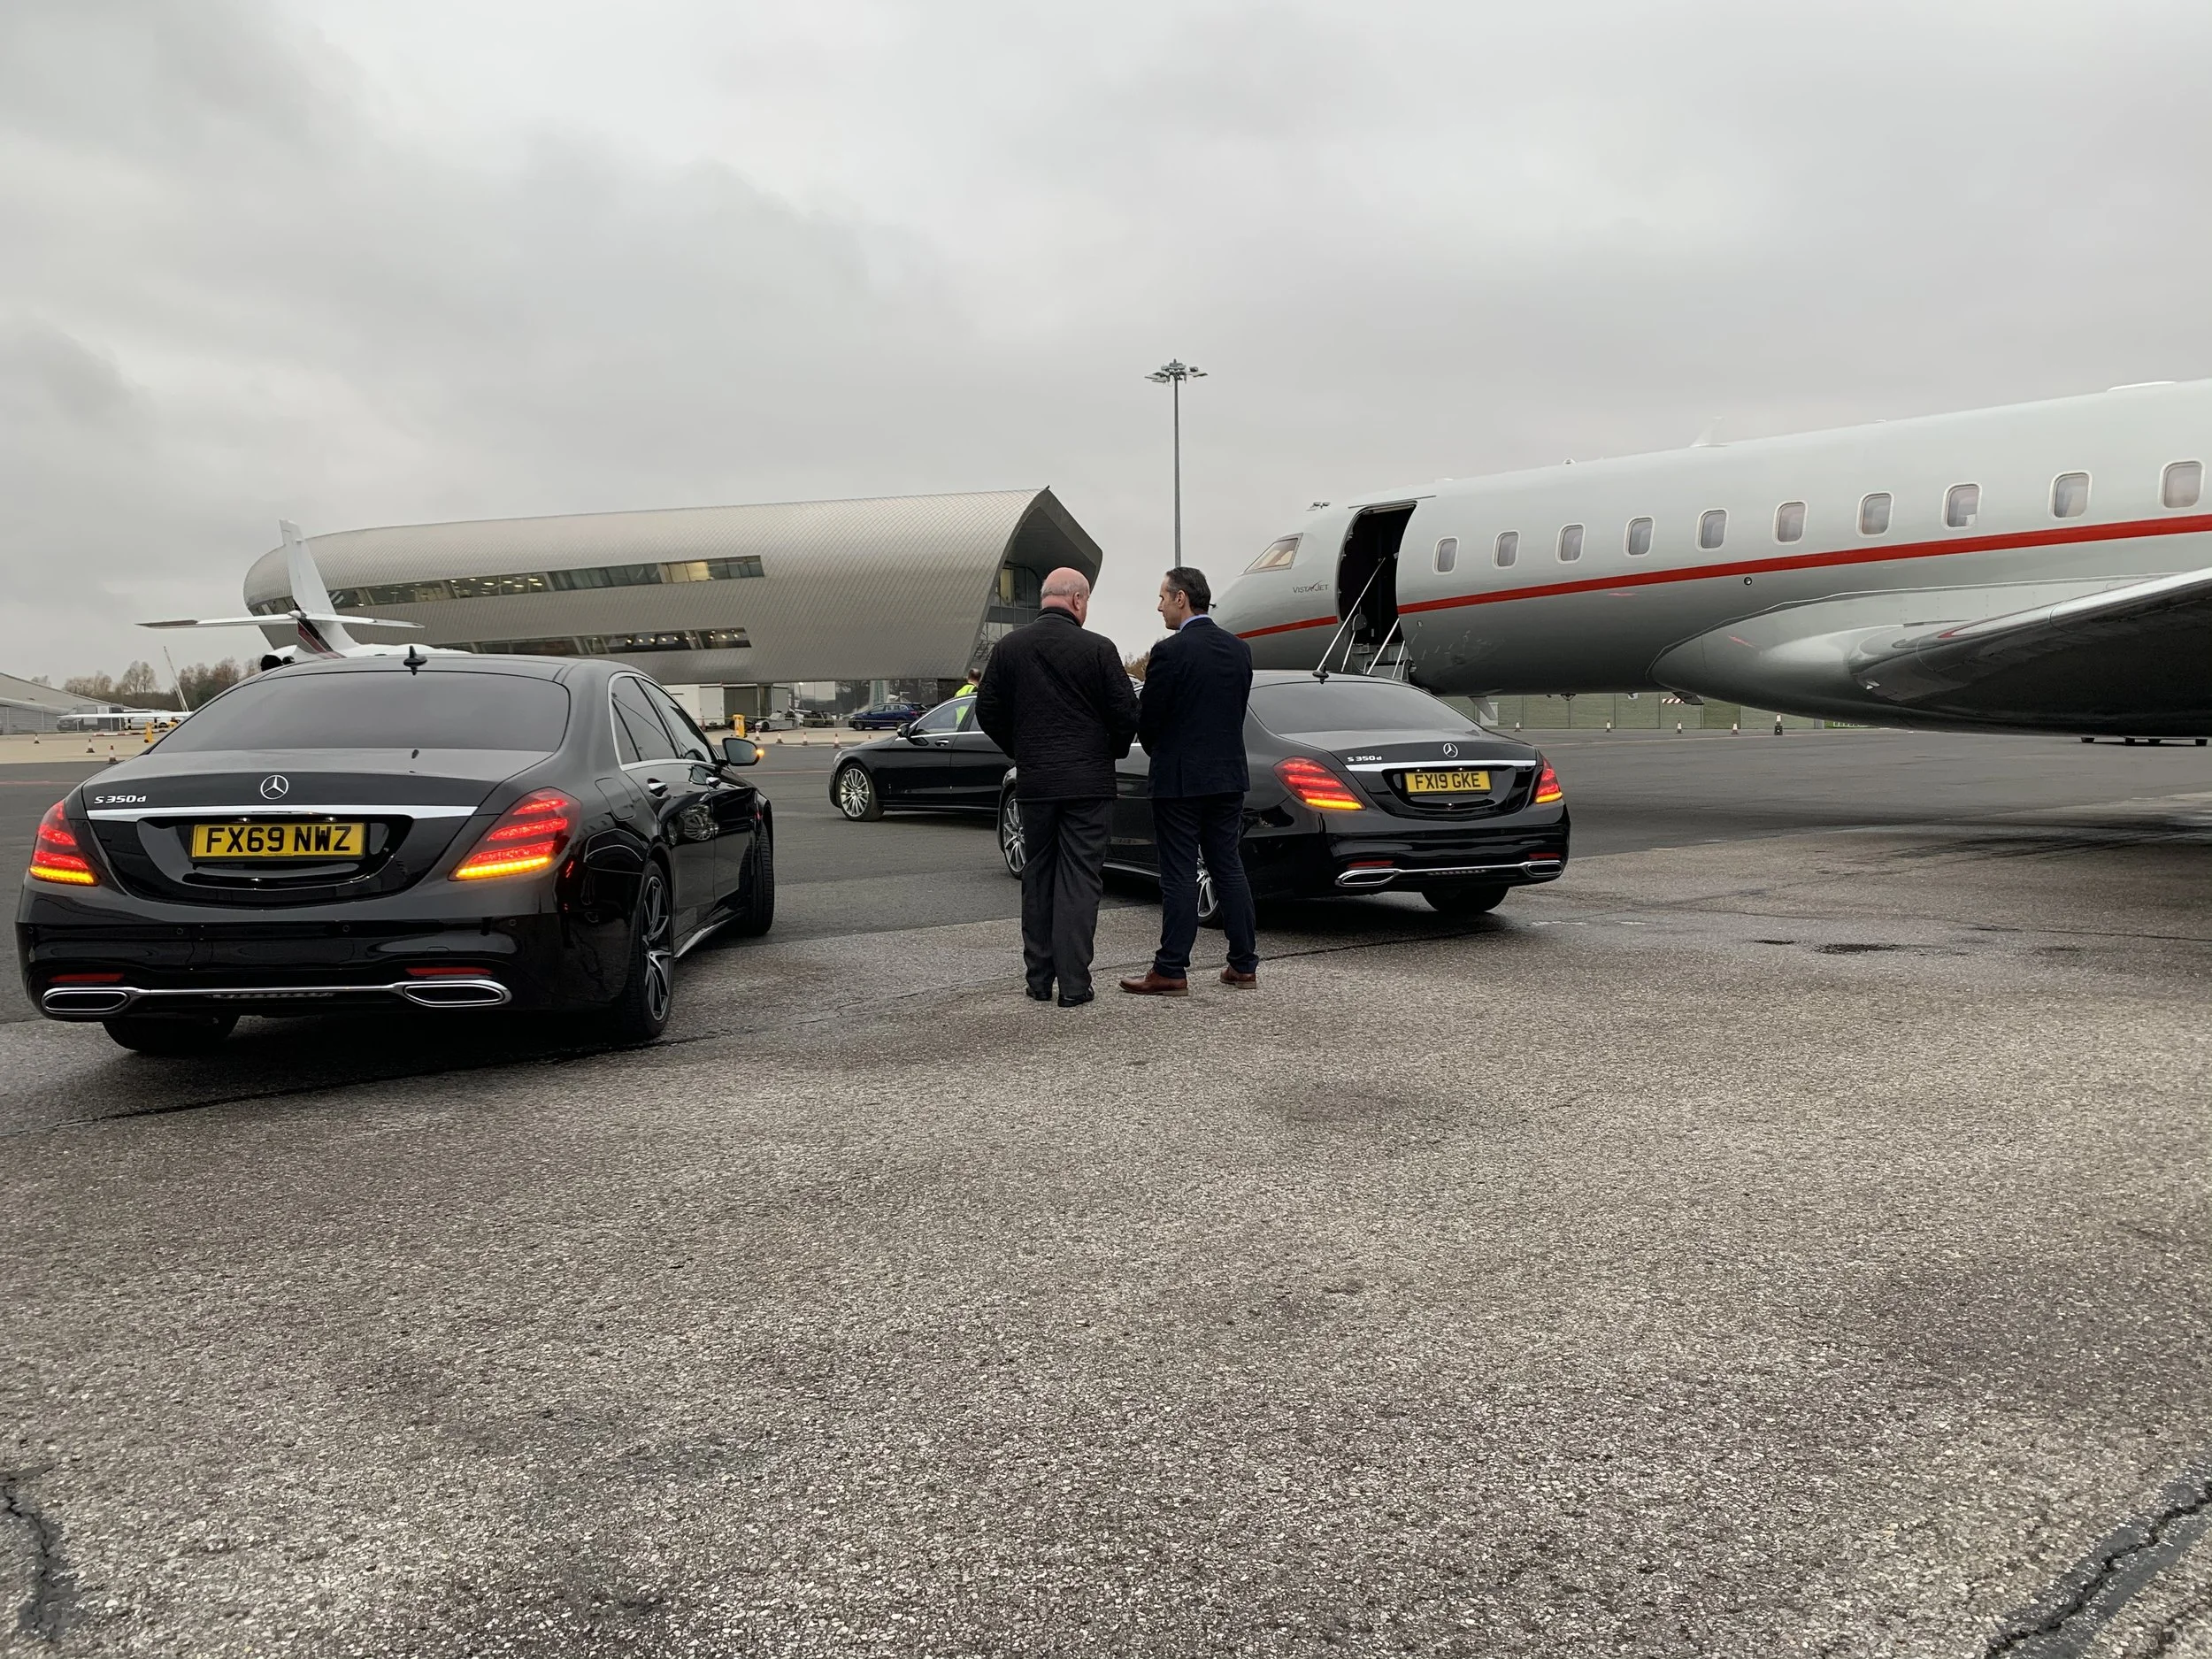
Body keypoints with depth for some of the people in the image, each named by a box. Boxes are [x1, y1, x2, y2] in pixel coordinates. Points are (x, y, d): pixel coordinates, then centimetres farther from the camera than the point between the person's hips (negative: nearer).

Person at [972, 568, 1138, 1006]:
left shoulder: (1008, 648, 1)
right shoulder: (1098, 649, -9)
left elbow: (987, 712, 6)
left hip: (1033, 781, 3)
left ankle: (1038, 978, 17)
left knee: (1037, 877, 14)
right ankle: (1073, 983, 0)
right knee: (1079, 879, 1)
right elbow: (1126, 714, -7)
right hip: (1088, 781, -3)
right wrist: (1112, 752, 12)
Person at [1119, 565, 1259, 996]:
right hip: (1229, 774, 7)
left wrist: (1158, 753, 10)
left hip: (1180, 779, -6)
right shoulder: (1239, 649, 7)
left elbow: (1147, 719, -10)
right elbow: (1238, 710, 12)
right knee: (1229, 868, 12)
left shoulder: (1170, 652, -14)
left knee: (1179, 875, -2)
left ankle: (1171, 971, 3)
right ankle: (1244, 965, 16)